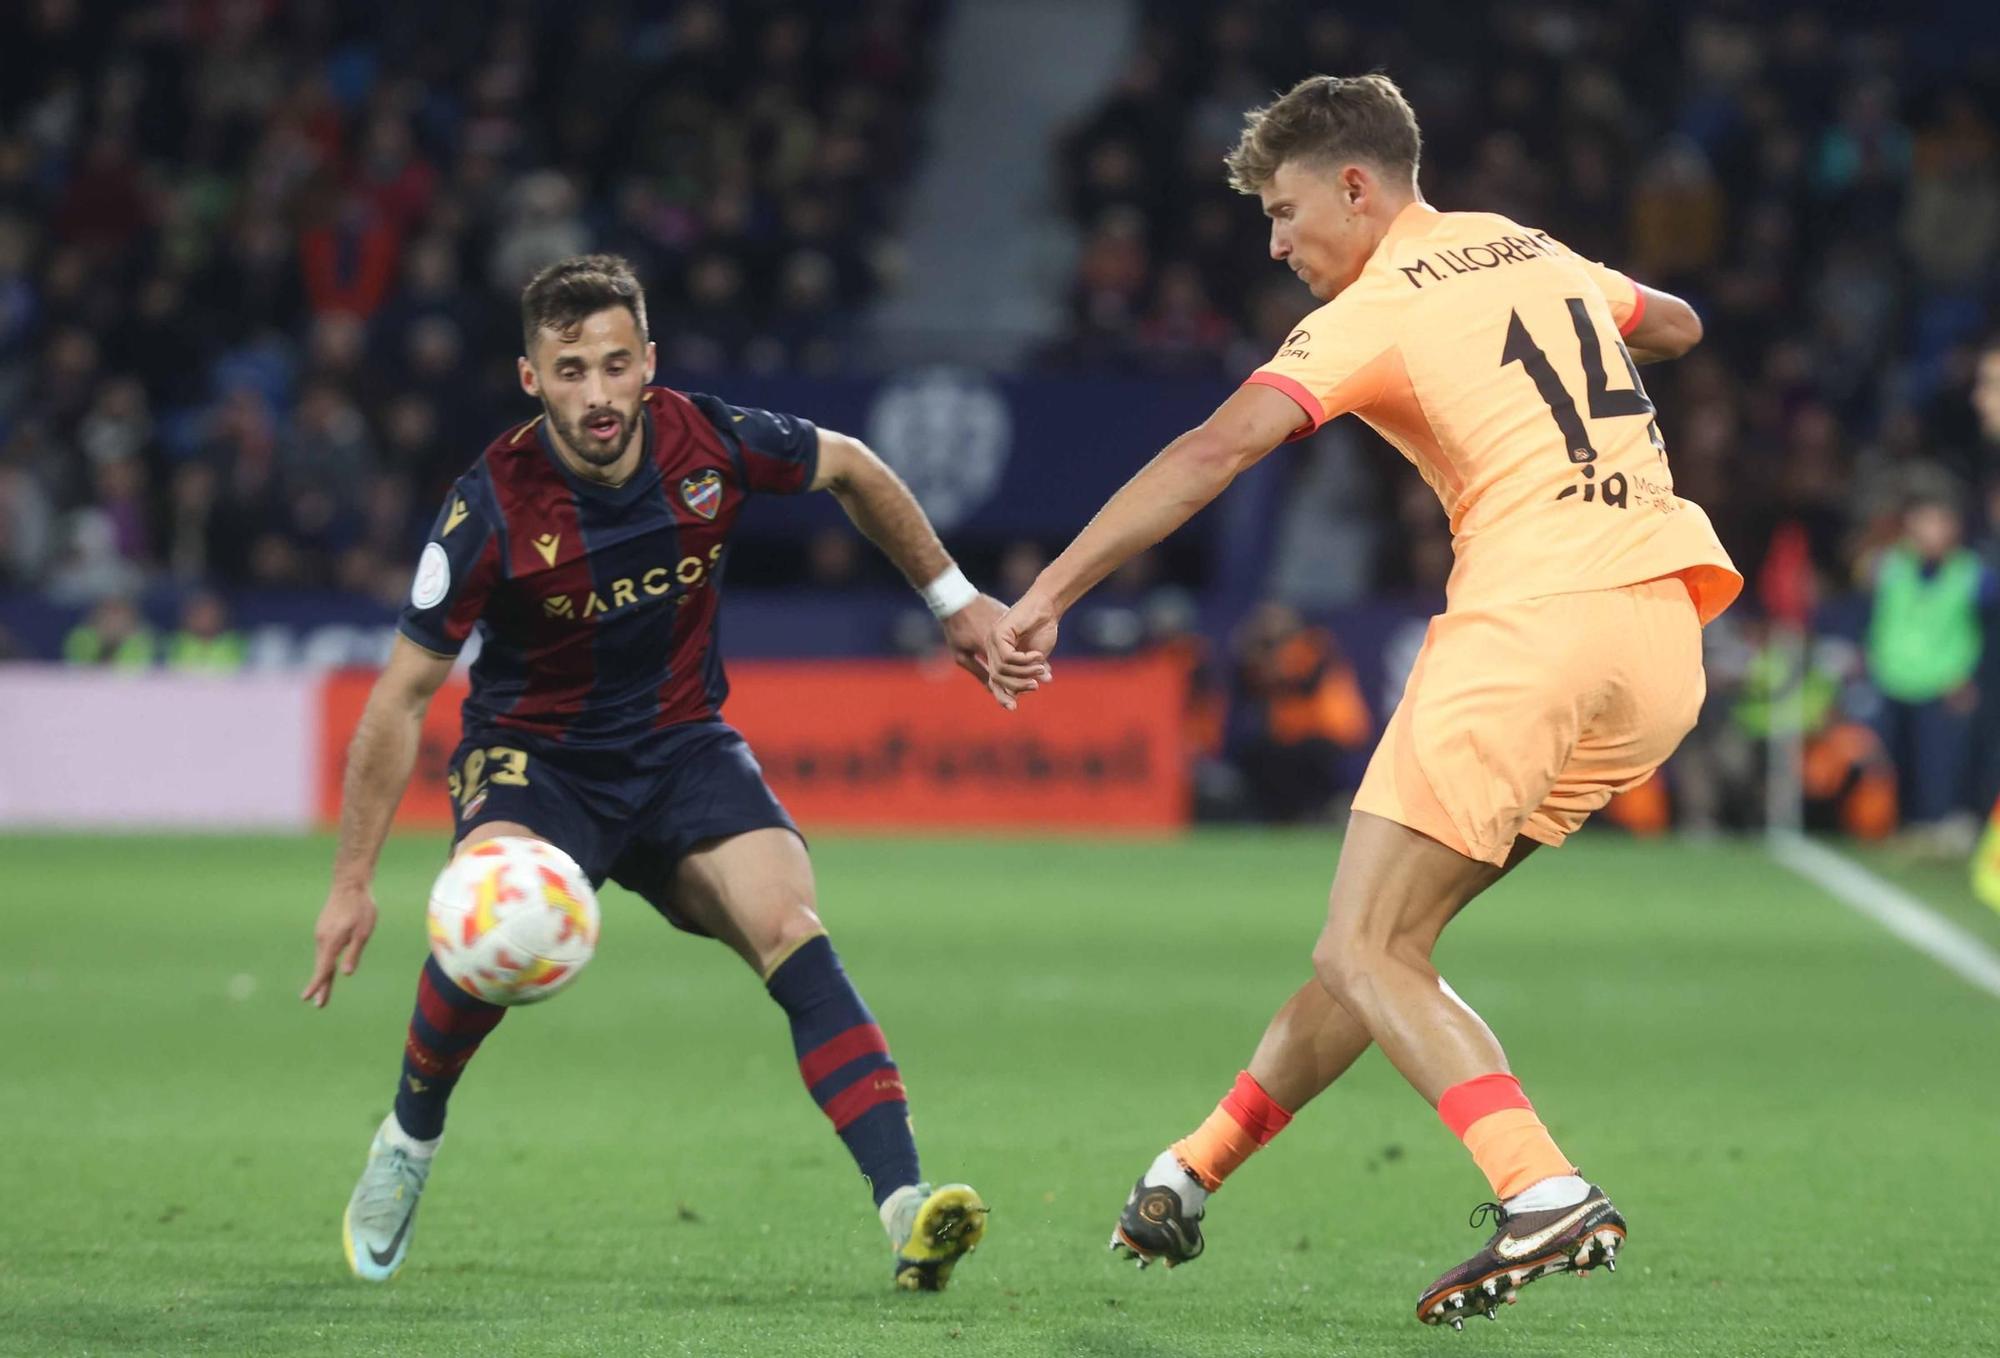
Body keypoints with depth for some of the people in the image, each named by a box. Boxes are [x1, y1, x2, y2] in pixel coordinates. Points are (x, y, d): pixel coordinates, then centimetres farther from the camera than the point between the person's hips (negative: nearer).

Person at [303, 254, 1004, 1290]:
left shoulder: (710, 444, -14)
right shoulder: (493, 510, -21)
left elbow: (849, 468, 9)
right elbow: (403, 693, -12)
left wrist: (952, 597, 16)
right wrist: (351, 884, -11)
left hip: (681, 747, 2)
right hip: (534, 754, -2)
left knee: (791, 932, -23)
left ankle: (905, 1206, -30)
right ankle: (410, 1140, -4)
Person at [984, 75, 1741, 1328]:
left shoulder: (1377, 310, -2)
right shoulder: (1541, 254, 19)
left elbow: (1217, 449, -15)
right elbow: (1675, 325, 40)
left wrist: (1045, 598, -17)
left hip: (1530, 624, -8)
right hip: (1665, 640, 8)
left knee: (1361, 955, -6)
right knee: (1387, 940, 15)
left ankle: (1546, 1198, -25)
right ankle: (1194, 1174, 22)